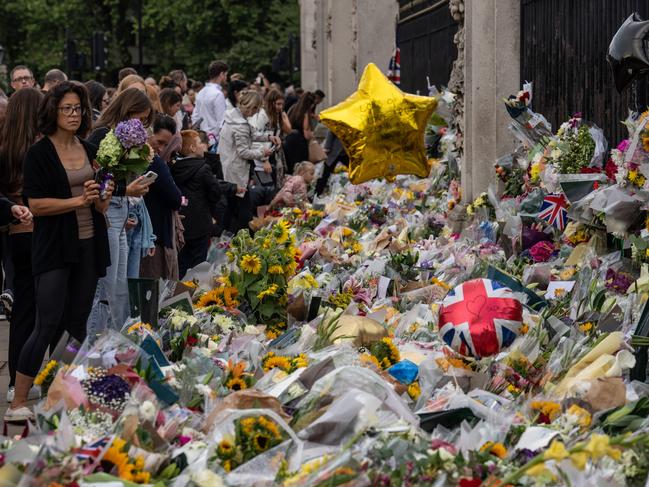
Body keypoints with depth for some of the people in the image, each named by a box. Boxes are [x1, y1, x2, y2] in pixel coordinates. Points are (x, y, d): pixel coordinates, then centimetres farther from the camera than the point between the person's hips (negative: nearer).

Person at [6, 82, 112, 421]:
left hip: (88, 246, 6)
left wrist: (103, 199, -3)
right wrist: (79, 201, -19)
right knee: (47, 325, -10)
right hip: (54, 248, -6)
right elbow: (36, 204, -13)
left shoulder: (90, 151, 12)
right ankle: (18, 404, -5)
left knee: (78, 323, 10)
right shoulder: (39, 154, -6)